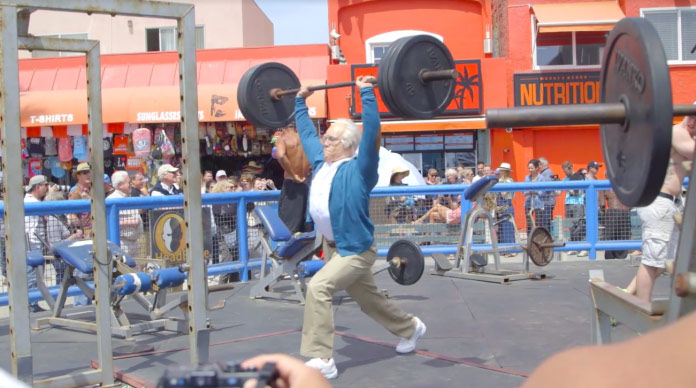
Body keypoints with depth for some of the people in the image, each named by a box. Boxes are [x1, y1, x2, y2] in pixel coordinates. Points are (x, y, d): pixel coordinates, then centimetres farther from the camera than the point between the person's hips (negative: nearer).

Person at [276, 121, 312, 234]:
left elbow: (281, 156, -27)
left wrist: (293, 175, -18)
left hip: (291, 184, -5)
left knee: (288, 223, 1)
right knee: (301, 219, 15)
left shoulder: (282, 139, -7)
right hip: (305, 184, 5)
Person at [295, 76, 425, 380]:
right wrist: (300, 101, 19)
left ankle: (320, 360, -20)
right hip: (332, 247, 8)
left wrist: (367, 93, -28)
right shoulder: (322, 162, 4)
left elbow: (371, 131, -26)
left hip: (355, 249, -8)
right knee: (368, 300, 22)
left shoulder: (358, 169, -15)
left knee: (317, 288, -25)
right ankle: (410, 328, 46)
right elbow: (306, 132, 17)